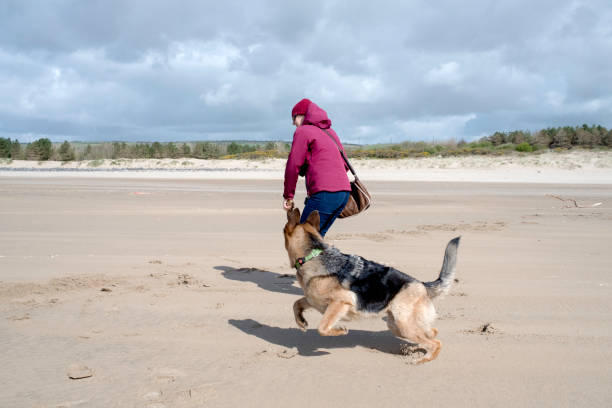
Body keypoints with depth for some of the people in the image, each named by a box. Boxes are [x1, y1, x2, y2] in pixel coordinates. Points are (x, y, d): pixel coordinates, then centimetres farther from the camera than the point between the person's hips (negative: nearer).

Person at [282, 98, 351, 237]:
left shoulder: (303, 131, 2)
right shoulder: (330, 132, 26)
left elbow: (293, 166, -5)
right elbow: (345, 165, 26)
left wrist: (288, 196, 3)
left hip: (325, 193, -8)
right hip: (344, 192, 8)